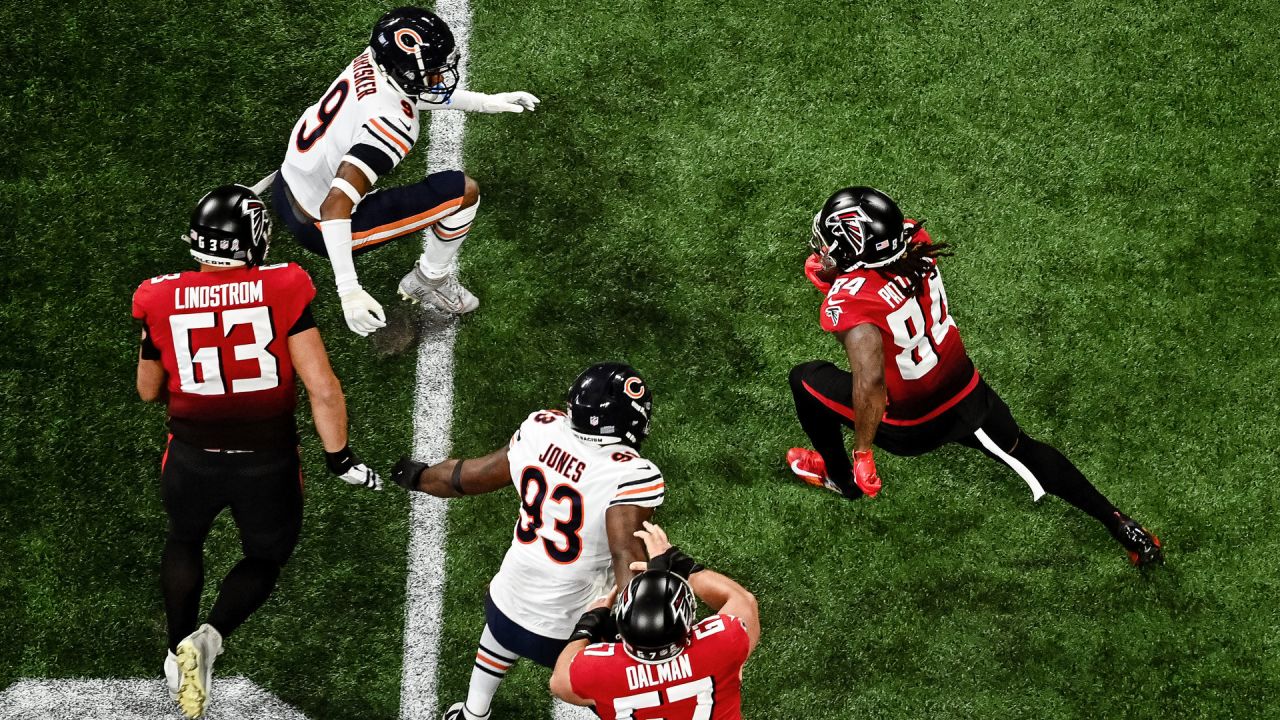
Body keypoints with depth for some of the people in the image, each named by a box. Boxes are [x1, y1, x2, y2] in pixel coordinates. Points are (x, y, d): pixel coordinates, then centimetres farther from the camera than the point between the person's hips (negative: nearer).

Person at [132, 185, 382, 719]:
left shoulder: (164, 301, -9)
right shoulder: (281, 292, -16)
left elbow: (149, 391, 6)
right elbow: (321, 387, -17)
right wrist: (339, 458, -8)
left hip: (193, 458, 2)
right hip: (267, 462, -2)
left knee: (184, 542, 32)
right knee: (266, 557, 23)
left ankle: (179, 653, 29)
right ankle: (210, 637, 0)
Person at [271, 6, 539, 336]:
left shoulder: (370, 63, -9)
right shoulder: (393, 124, -33)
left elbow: (413, 90, 17)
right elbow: (336, 208, -39)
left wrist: (483, 102, 17)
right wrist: (349, 292, -43)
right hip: (318, 227, -8)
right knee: (465, 192, -6)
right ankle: (429, 281, 16)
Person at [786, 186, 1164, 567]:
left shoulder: (850, 303, -36)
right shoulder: (912, 237, -15)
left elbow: (870, 381, -45)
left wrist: (863, 452, -34)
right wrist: (833, 273, -11)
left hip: (912, 429, -6)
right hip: (968, 393, 6)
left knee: (806, 379, 16)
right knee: (1021, 449, 32)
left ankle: (841, 476, 40)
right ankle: (1118, 524, 32)